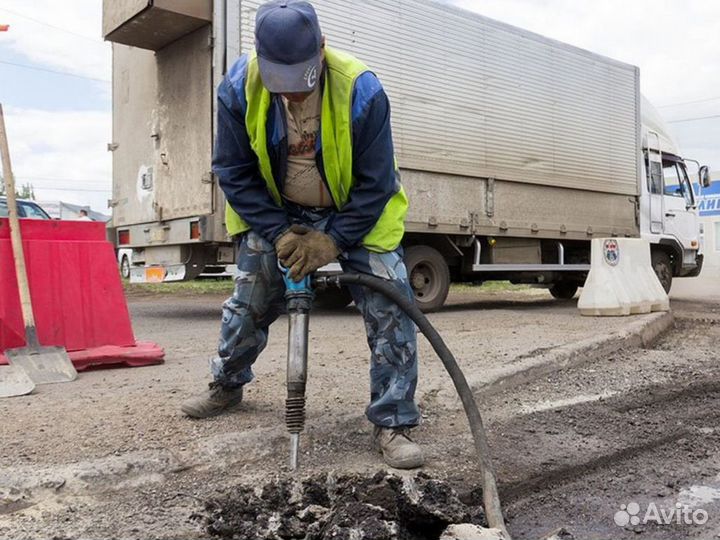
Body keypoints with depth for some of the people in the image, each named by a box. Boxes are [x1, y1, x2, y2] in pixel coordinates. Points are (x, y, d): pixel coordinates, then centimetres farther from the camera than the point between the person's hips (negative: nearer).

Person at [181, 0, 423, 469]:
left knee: (390, 305, -13)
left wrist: (332, 241, -26)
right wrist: (278, 232, -20)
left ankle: (393, 424, -1)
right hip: (276, 213, 2)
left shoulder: (361, 90, -29)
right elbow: (234, 172, -13)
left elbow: (375, 184, -22)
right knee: (248, 300, 11)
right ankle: (227, 387, 39)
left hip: (355, 214, -2)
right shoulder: (239, 87, -22)